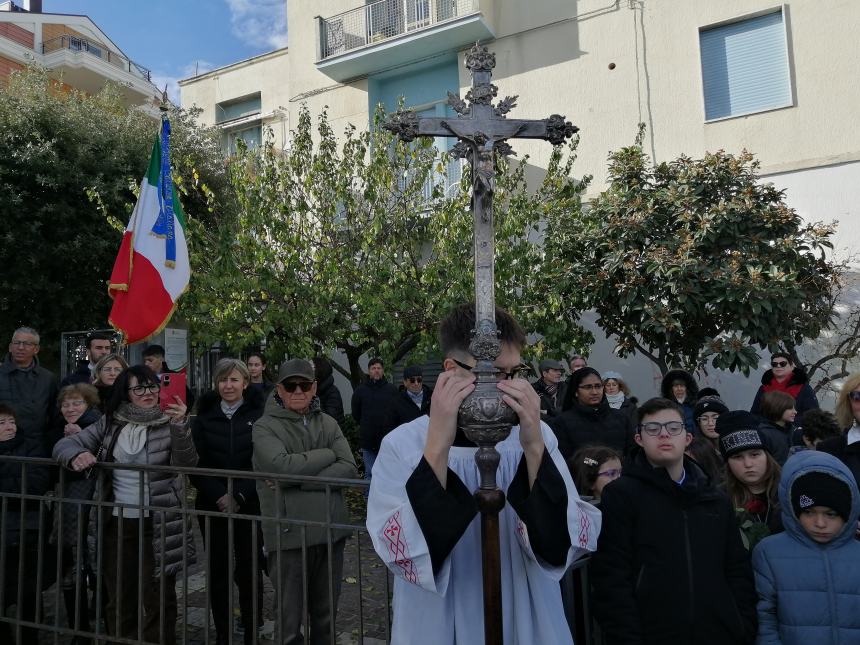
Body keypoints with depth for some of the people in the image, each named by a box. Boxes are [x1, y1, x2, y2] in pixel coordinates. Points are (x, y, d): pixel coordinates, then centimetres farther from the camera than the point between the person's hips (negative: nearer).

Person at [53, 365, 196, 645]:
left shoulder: (169, 422, -7)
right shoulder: (110, 422, 4)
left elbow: (187, 462, -20)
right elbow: (65, 444, 8)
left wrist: (180, 426, -38)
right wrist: (77, 455, -16)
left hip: (158, 526, -3)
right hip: (116, 523, 4)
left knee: (160, 600, 4)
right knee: (119, 600, 16)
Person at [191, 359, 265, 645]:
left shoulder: (259, 414, -3)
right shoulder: (204, 416, 5)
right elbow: (195, 463, 0)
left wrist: (239, 496, -15)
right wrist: (219, 495, -13)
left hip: (250, 506, -2)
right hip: (212, 505, 2)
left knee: (249, 571, 4)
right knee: (217, 572, 8)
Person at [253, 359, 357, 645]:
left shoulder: (328, 423, 8)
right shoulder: (265, 427, -3)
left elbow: (349, 469, -4)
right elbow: (282, 467, -20)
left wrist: (303, 481, -15)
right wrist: (328, 454, -10)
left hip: (331, 529, 4)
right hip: (288, 534, -4)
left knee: (326, 613, 18)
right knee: (288, 618, 7)